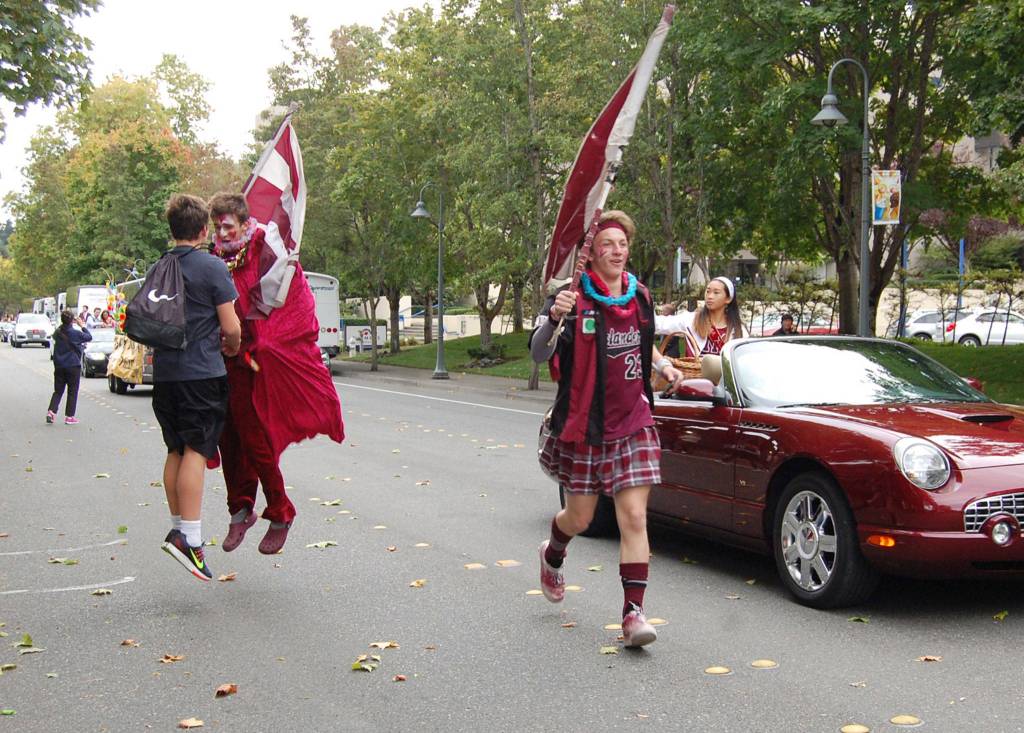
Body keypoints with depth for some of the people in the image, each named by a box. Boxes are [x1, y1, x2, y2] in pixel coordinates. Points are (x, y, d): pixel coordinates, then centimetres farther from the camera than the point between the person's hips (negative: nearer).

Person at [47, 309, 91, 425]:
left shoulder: (57, 332, -1)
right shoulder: (75, 333, -14)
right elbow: (89, 337, 0)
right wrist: (82, 326, 10)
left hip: (59, 366, 4)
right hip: (73, 366, -4)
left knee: (58, 390, 12)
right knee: (72, 392, 5)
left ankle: (51, 411, -5)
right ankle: (69, 416, 6)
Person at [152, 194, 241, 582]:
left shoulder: (158, 269, 11)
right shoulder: (212, 267, -8)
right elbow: (231, 327, -9)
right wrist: (231, 347, 11)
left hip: (165, 372, 6)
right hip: (201, 373, -6)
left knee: (176, 451, 14)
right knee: (196, 451, -7)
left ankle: (177, 526, 21)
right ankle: (188, 536, -14)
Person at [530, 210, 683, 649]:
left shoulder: (640, 296, 6)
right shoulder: (573, 299, -11)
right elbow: (538, 354, -24)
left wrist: (662, 364, 7)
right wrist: (553, 318, -43)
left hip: (632, 425, 3)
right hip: (583, 426, -3)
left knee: (634, 518, -8)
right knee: (580, 518, 11)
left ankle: (634, 613, -5)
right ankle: (552, 555, 47)